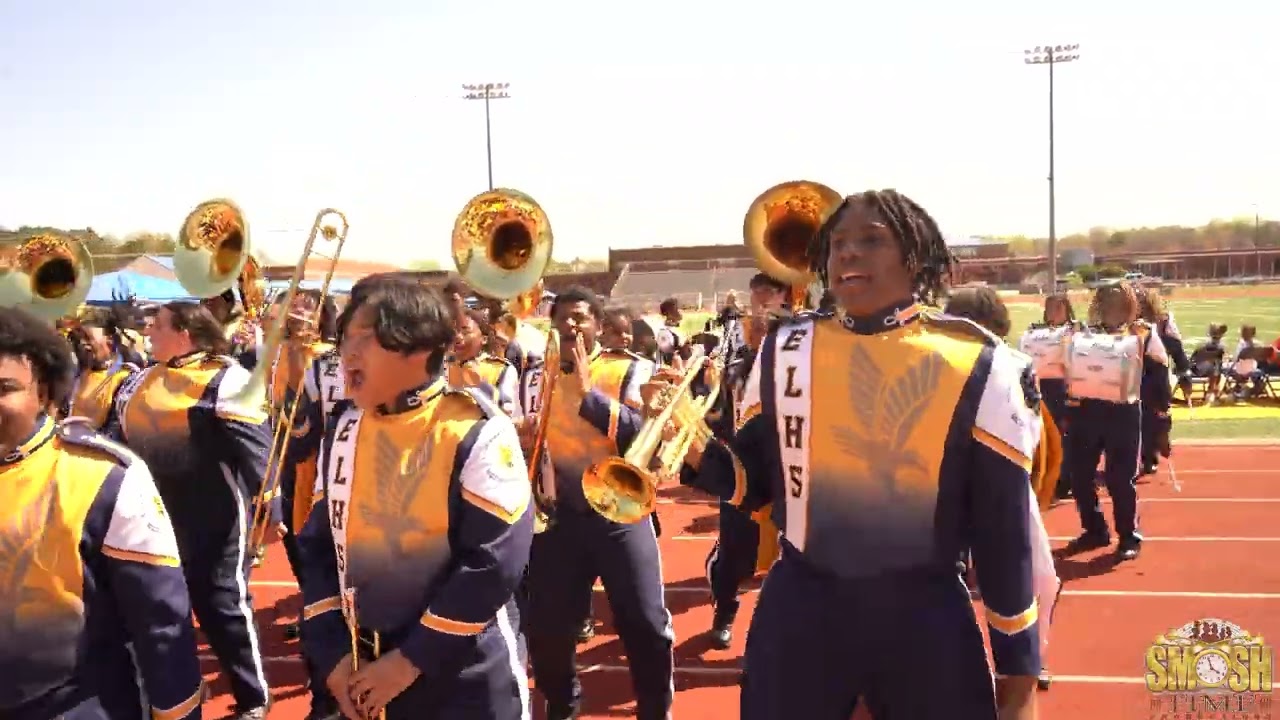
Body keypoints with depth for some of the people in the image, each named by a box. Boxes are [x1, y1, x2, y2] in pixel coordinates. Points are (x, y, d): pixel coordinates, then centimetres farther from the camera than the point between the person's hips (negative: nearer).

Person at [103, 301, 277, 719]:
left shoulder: (225, 381, -12)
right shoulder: (140, 382, 12)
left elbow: (255, 452, -16)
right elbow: (115, 435, 19)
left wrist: (269, 510, -19)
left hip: (213, 524, -7)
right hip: (153, 520, 7)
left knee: (223, 607, 1)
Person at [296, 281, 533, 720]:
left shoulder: (477, 437, -16)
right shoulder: (343, 430, 2)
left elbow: (495, 562, -18)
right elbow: (318, 544, 7)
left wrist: (410, 661, -16)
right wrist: (332, 653, -2)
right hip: (365, 672, 5)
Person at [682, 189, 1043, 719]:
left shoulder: (977, 368, -6)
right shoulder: (785, 353, 0)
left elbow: (1005, 525, -2)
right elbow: (755, 480, 7)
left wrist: (1019, 664, 1)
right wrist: (697, 454, -14)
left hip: (924, 621, -1)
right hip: (798, 611, 2)